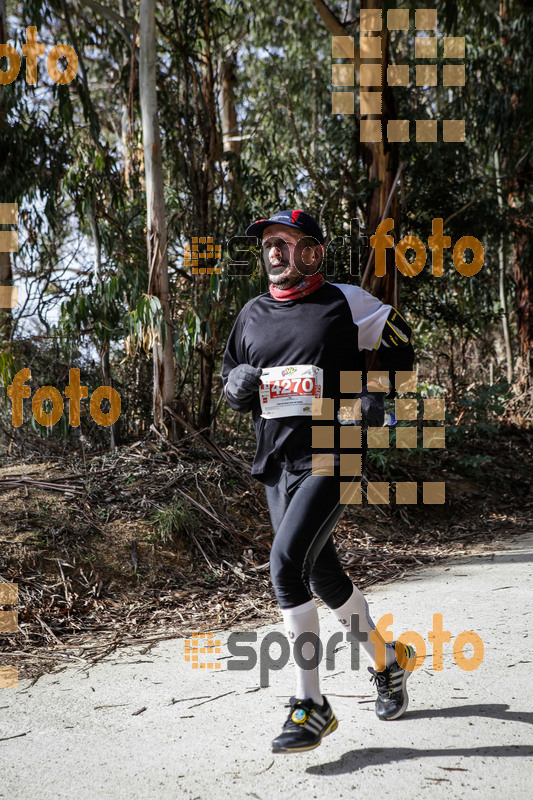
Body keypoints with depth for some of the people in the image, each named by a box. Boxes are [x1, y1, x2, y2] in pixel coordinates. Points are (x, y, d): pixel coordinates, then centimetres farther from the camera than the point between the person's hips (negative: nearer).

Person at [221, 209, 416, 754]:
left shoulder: (345, 302, -2)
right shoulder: (252, 314, 12)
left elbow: (398, 341, 10)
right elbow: (230, 374, 21)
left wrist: (377, 392, -4)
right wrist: (237, 384, -2)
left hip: (330, 458, -6)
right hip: (275, 463, 6)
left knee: (287, 563, -21)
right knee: (321, 575, 13)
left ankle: (310, 705, -7)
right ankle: (387, 661, 37)